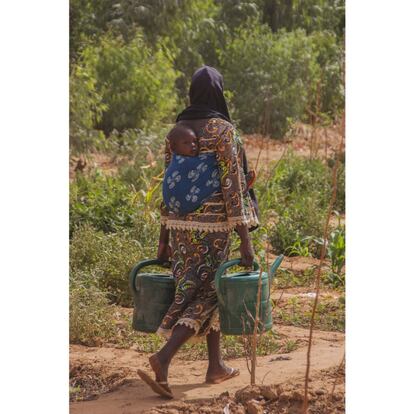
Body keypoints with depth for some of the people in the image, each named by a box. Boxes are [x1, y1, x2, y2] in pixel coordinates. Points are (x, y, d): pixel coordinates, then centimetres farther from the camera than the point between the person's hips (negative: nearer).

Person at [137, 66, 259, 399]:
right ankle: (163, 359, -22)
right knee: (204, 297, -2)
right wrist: (246, 239, -16)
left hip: (180, 223, 7)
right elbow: (232, 186, -18)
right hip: (211, 225, -7)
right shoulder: (224, 131, -14)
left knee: (207, 290, 20)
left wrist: (164, 237, 14)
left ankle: (216, 366, 25)